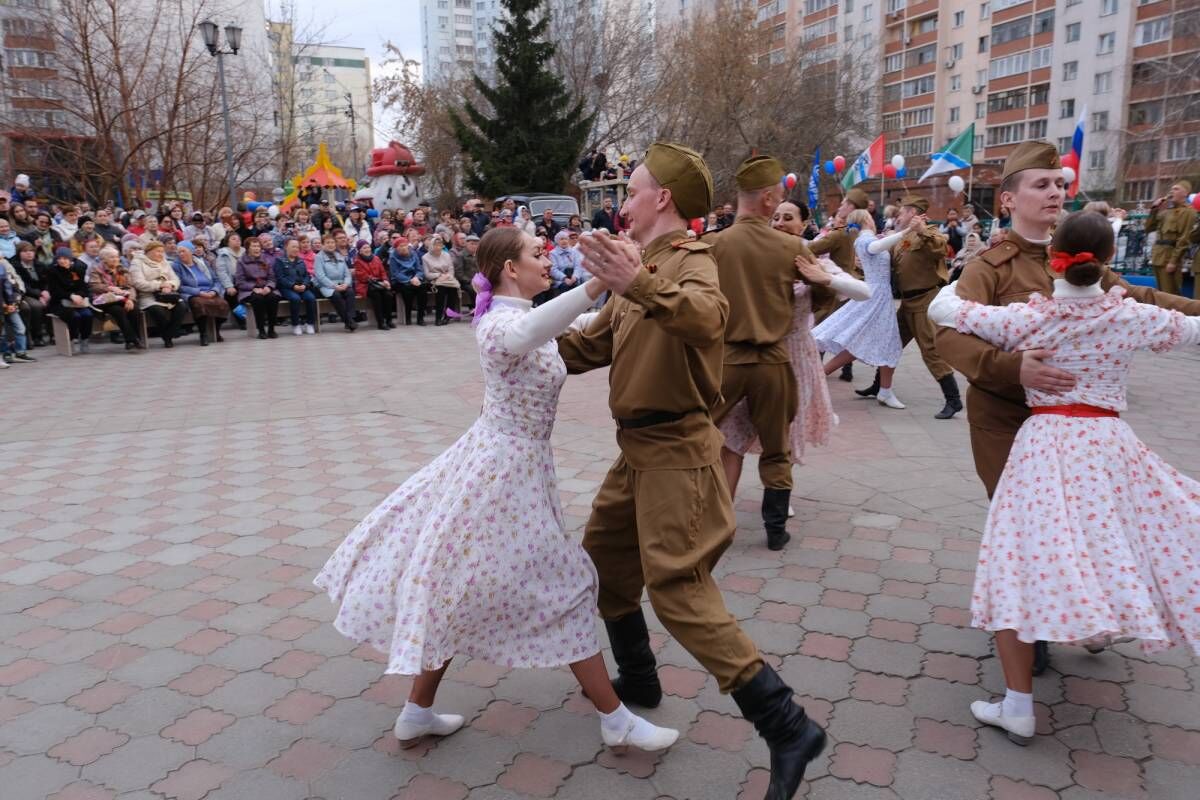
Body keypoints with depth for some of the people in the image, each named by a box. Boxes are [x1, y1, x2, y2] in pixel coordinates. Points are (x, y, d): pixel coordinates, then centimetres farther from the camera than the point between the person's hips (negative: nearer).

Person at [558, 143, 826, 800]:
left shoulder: (689, 259, -11)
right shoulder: (643, 265, 16)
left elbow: (707, 317, -37)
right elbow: (590, 345, 16)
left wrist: (640, 284, -52)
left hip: (674, 450, -9)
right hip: (639, 449, 9)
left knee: (677, 590, -11)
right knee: (604, 563, 19)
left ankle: (787, 727, -5)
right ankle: (637, 680, 38)